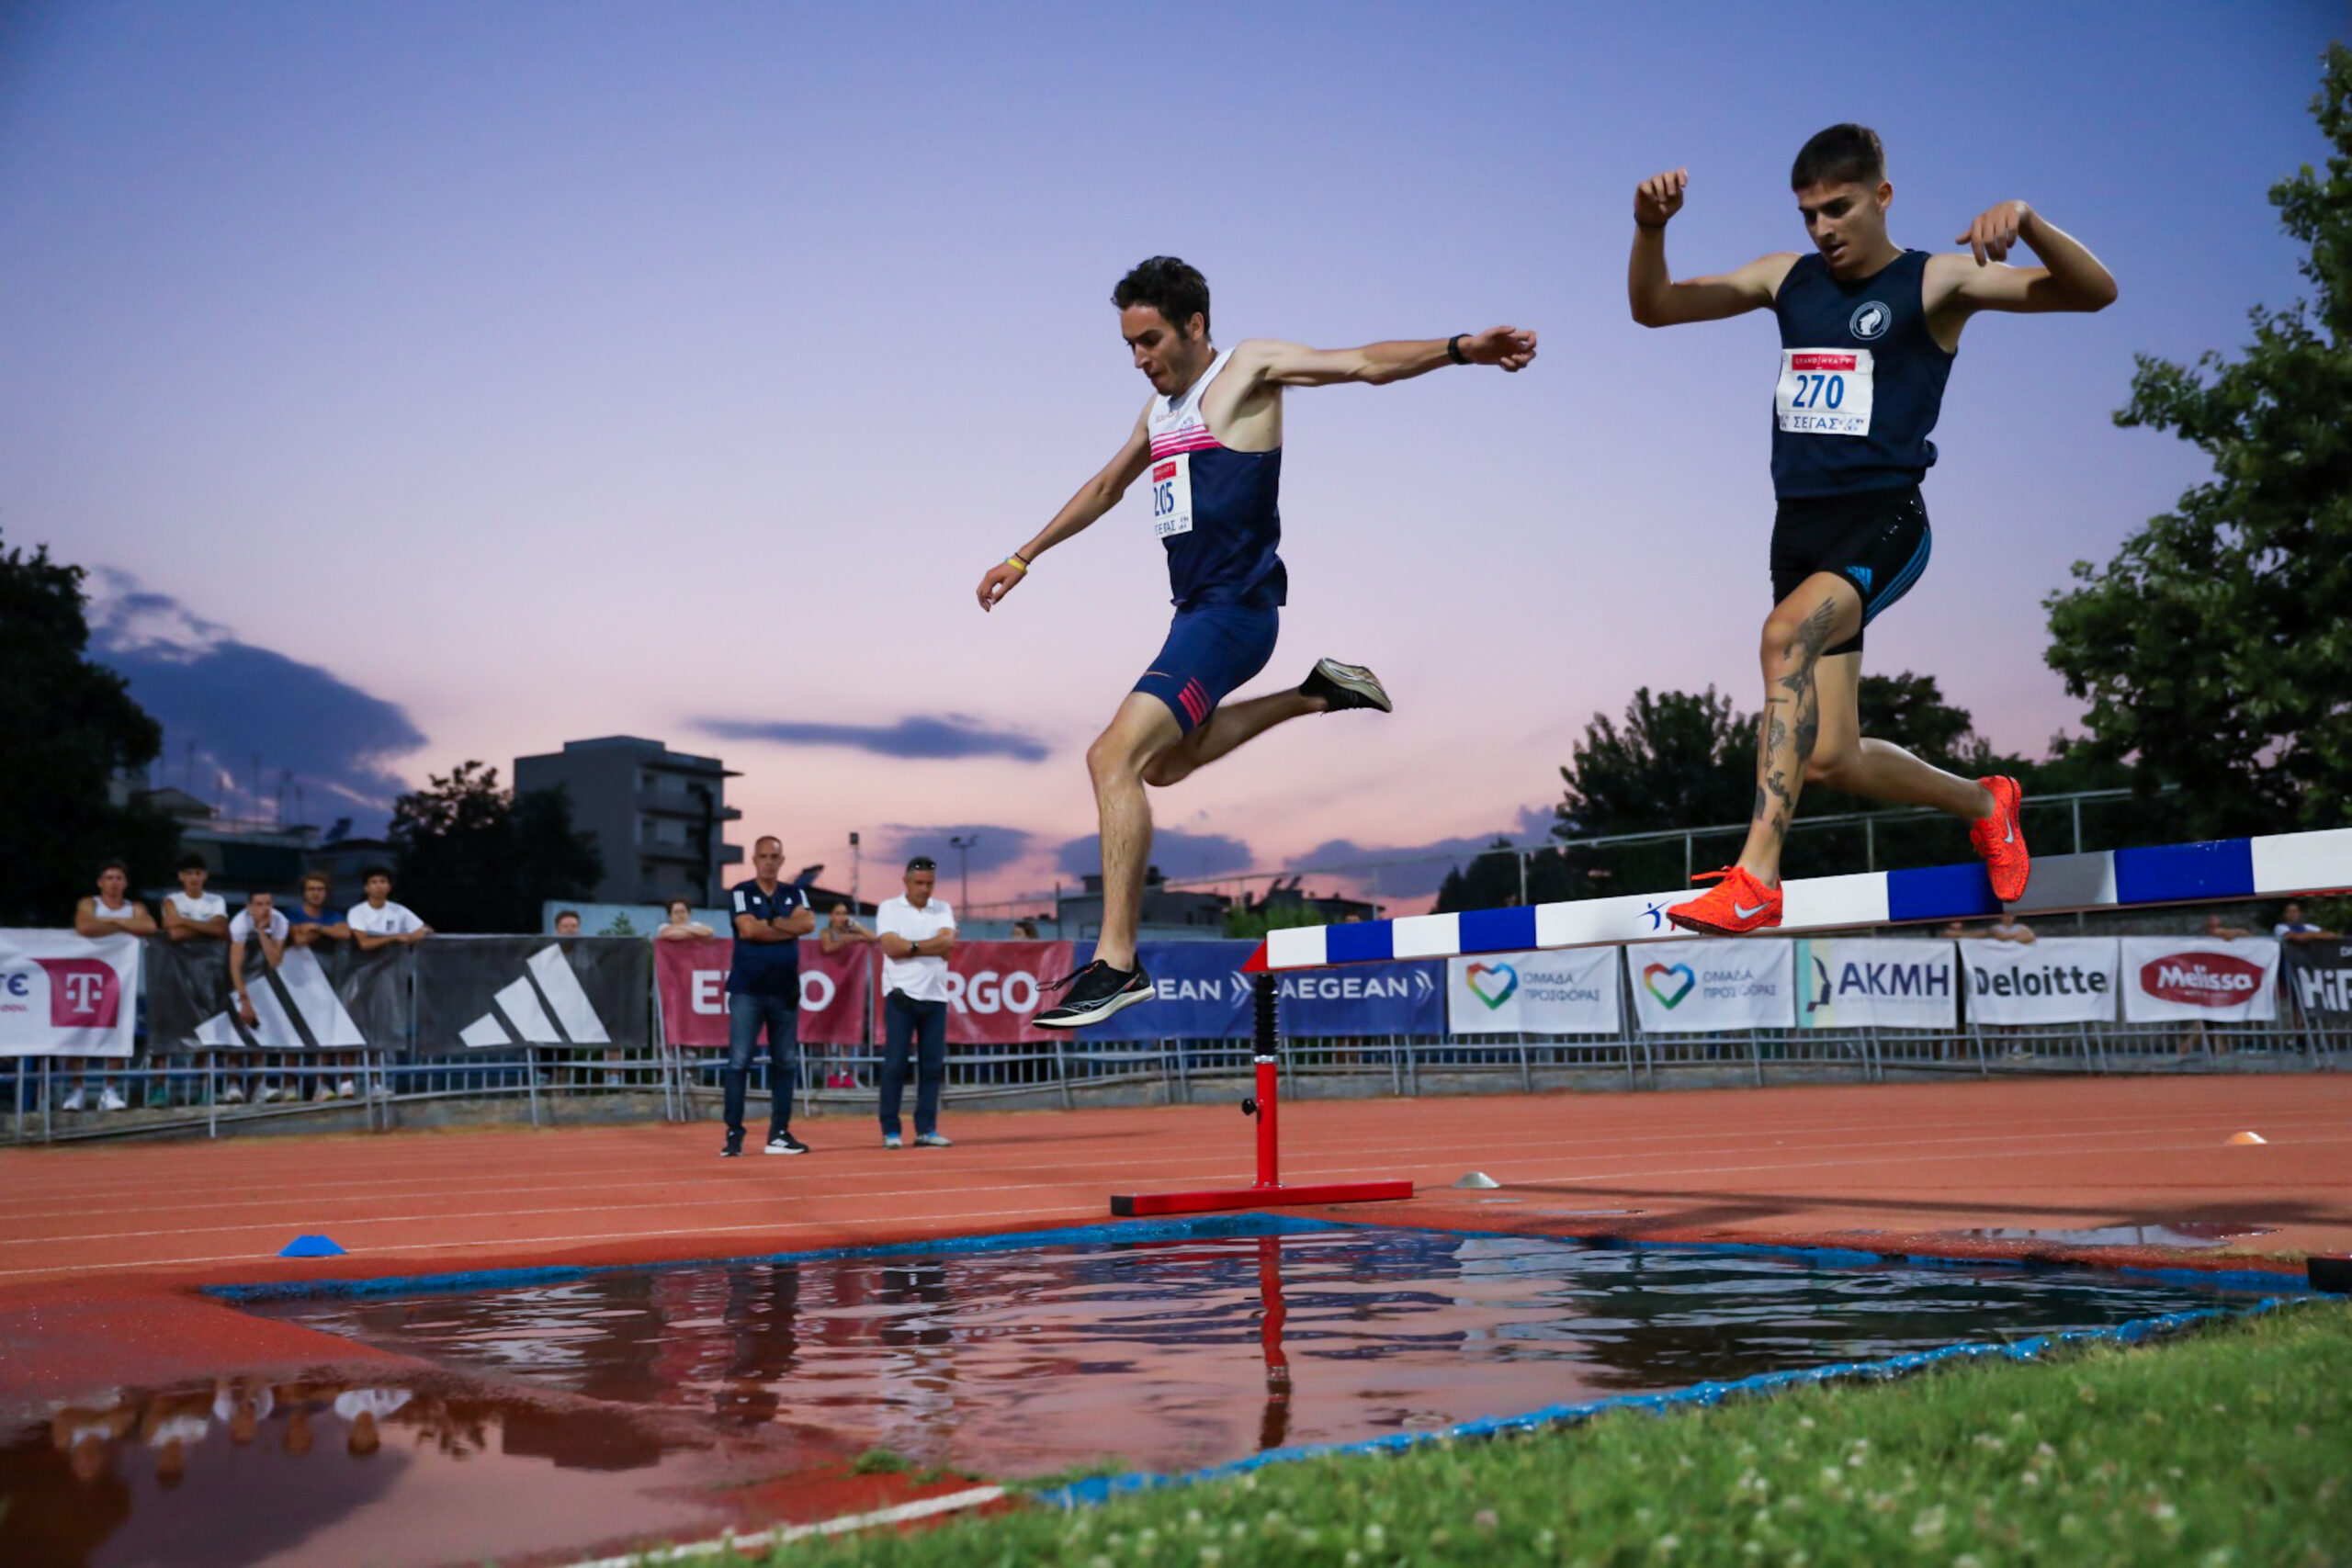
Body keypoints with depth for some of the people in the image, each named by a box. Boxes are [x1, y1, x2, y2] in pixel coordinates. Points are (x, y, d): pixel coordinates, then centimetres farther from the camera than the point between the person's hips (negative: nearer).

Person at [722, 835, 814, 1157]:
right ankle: (734, 1134, -5)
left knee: (786, 1063, 6)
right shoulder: (740, 893, 1)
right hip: (746, 990, -4)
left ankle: (779, 1133, 12)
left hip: (785, 991, 4)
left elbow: (808, 923, -7)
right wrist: (789, 927, -6)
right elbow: (749, 930, -15)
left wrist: (769, 922, -11)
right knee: (739, 1062, -7)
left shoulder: (794, 894, 12)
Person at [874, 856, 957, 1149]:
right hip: (901, 995, -3)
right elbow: (892, 947, -10)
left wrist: (911, 946, -9)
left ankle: (926, 1130, 6)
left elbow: (948, 944, -3)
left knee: (933, 1065, 1)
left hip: (935, 996, 3)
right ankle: (890, 1131, -1)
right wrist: (934, 945, -5)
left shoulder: (943, 910, 13)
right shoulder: (889, 908, 4)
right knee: (895, 1064, -5)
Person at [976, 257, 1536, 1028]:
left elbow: (1362, 363, -14)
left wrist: (1458, 349, -29)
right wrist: (1022, 558, 39)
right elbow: (1104, 488, 32)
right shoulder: (1160, 408, 19)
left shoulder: (1249, 369, -3)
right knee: (1161, 762, 26)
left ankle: (1116, 963, -22)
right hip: (1195, 610, 10)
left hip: (1234, 608, -10)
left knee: (1115, 755, -21)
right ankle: (1315, 693, 31)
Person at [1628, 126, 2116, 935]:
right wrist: (1650, 227, -6)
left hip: (1883, 519, -6)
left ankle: (1755, 877, -38)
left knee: (1787, 633, -35)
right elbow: (1653, 308, 13)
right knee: (1831, 759, 7)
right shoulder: (1786, 278, 14)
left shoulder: (1937, 282, 0)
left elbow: (2094, 293, -8)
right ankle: (1983, 802, 36)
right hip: (1800, 527, 6)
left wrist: (2026, 221, -26)